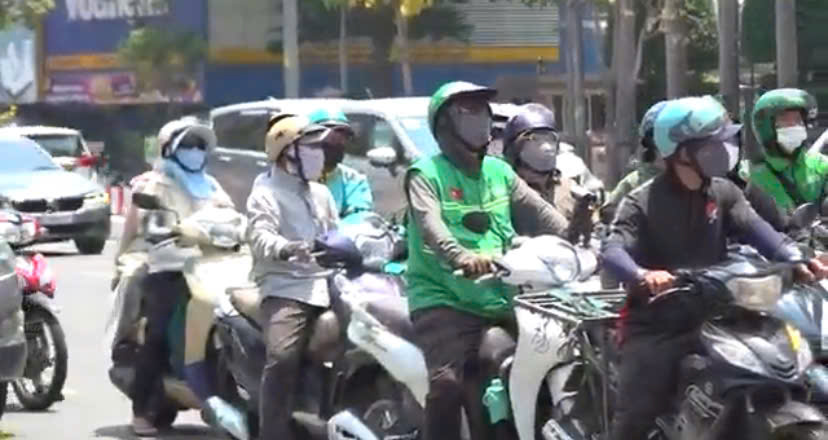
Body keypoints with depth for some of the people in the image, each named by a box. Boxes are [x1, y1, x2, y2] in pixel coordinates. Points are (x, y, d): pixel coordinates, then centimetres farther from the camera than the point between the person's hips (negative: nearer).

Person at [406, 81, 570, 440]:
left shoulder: (499, 172, 18)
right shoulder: (426, 174, -1)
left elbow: (540, 210, 7)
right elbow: (430, 223, -20)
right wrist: (461, 256, -40)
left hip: (496, 302, 6)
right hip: (442, 302, -6)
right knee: (447, 383, -25)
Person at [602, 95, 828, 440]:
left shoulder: (723, 194, 8)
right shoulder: (641, 203, -7)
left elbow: (754, 228, -8)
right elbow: (613, 250, -22)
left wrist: (794, 259, -28)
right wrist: (642, 275, -46)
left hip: (712, 321, 5)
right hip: (654, 326, -4)